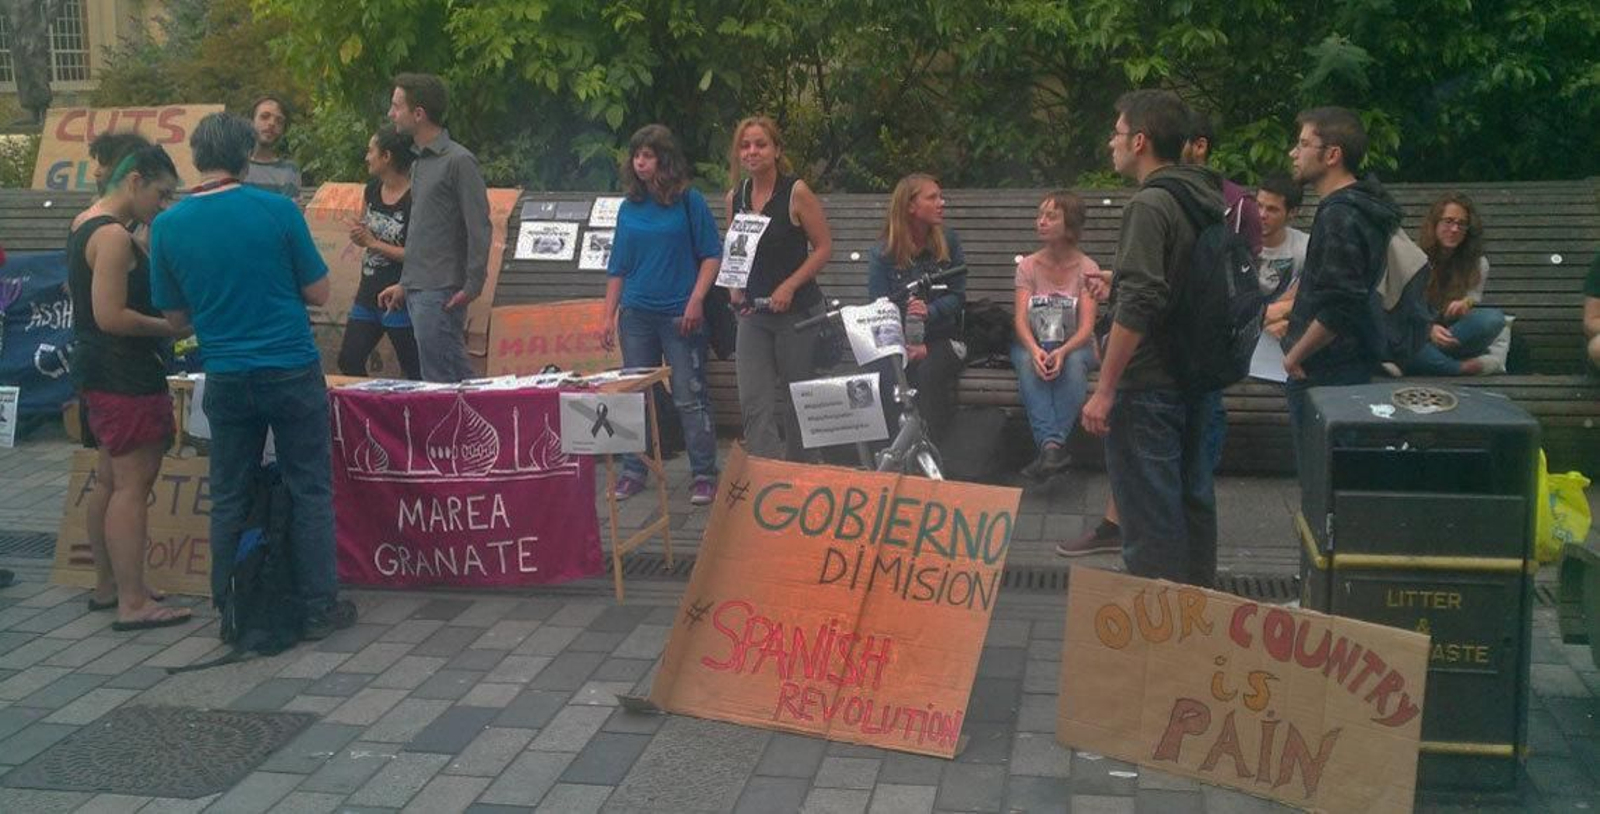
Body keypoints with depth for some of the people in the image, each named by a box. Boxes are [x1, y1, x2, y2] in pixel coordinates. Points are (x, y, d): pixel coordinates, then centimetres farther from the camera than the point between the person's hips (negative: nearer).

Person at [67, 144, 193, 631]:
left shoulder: (84, 226, 14)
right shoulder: (114, 237, -17)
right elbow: (111, 316, -23)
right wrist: (171, 328, -13)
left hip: (96, 369, 11)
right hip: (127, 376, -11)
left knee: (109, 481, 17)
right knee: (132, 484, -9)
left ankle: (107, 584, 27)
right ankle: (133, 604, -7)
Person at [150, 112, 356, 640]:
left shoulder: (168, 226, -2)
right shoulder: (278, 210, -9)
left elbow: (175, 316, 6)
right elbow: (318, 293, -3)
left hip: (226, 379, 3)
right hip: (291, 372, -2)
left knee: (229, 500, 13)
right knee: (310, 492, 7)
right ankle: (318, 606, 10)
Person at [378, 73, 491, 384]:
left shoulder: (458, 161, -10)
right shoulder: (419, 161, 17)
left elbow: (478, 228, -14)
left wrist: (472, 286, -17)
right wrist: (405, 284, 22)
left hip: (441, 293, -8)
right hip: (418, 289, 8)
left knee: (440, 379, -8)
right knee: (458, 377, 12)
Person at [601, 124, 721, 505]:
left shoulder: (689, 201, -3)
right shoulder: (629, 208, 9)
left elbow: (712, 255, -3)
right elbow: (618, 268, 14)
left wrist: (696, 299, -14)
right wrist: (609, 317, 10)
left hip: (680, 315, -4)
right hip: (637, 315, 4)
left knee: (690, 398, -2)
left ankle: (705, 475, 6)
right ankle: (633, 472, 19)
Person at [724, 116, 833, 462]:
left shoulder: (796, 193, -9)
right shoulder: (735, 197, 6)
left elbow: (824, 246, -8)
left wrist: (789, 286, -16)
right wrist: (735, 285, 2)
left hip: (797, 310, -4)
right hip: (753, 313, 4)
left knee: (796, 401, 8)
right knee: (754, 403, -7)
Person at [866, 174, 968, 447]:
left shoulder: (948, 242, 7)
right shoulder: (882, 253, 1)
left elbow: (957, 296, 4)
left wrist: (929, 312, -18)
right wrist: (907, 347, -19)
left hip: (941, 339, 1)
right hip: (895, 341, -1)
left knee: (928, 373, -33)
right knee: (886, 376, -33)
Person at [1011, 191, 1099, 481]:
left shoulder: (1087, 268, -2)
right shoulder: (1028, 266, 2)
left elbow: (1086, 326, -12)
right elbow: (1021, 320, -9)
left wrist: (1062, 351, -33)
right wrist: (1035, 350, -31)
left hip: (1074, 346, -1)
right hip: (1032, 344, 1)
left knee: (1075, 362, -36)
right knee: (1028, 362, -34)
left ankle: (1054, 444, -45)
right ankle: (1050, 445, -47)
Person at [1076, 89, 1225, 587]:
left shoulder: (1150, 205, -17)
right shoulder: (1207, 198, 10)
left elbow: (1137, 307, -24)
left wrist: (1105, 390, -20)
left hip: (1149, 386, -9)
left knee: (1148, 516, -2)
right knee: (1193, 499, 17)